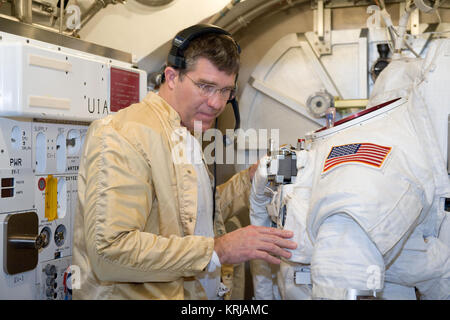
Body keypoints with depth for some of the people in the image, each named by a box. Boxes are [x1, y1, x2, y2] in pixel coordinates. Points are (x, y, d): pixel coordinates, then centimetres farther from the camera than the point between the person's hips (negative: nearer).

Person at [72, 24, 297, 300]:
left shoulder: (188, 140, 10)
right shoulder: (121, 135, -20)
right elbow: (110, 249, -28)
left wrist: (253, 177, 5)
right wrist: (217, 250, -27)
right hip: (138, 295, -9)